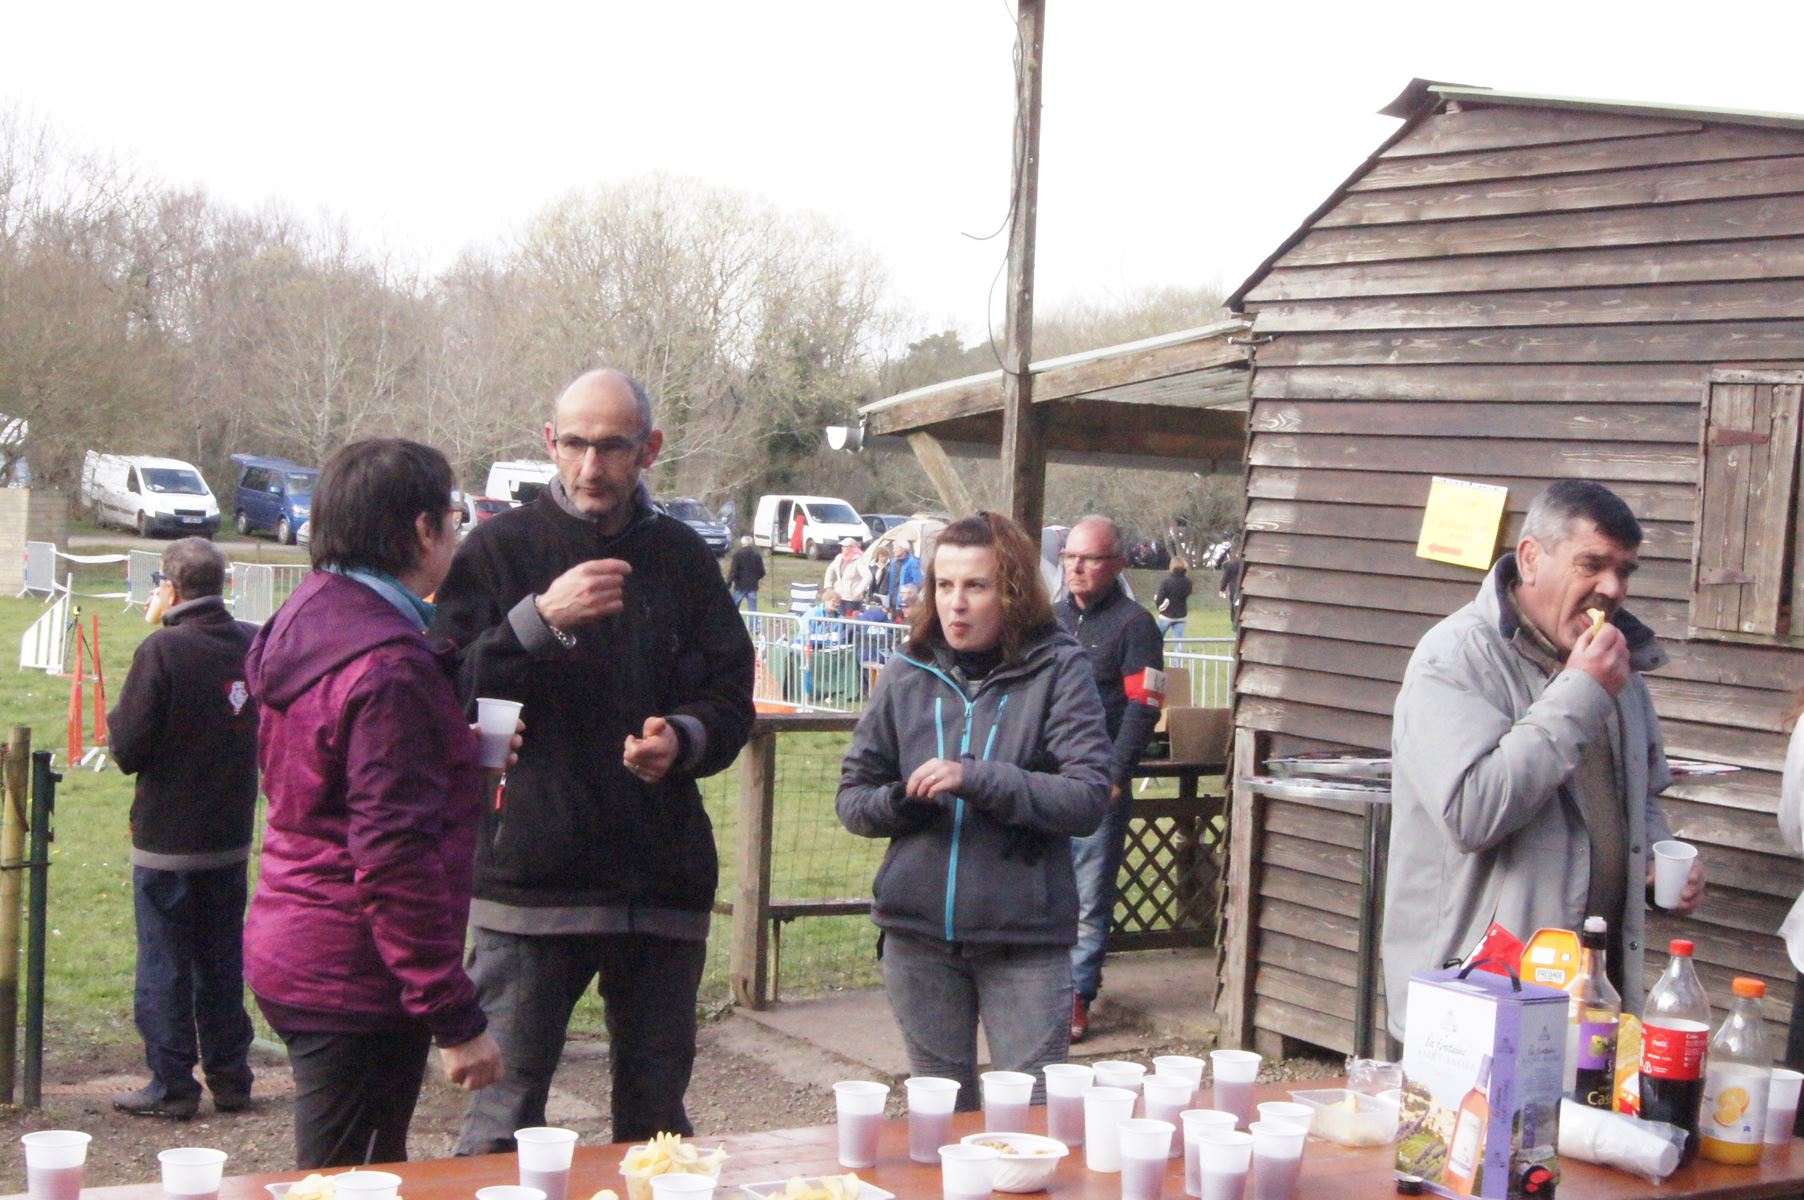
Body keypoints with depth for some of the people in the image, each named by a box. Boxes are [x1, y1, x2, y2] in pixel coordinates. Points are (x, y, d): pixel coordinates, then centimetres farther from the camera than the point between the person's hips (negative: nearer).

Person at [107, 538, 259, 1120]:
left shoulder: (162, 650, -17)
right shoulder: (253, 644, -2)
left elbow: (128, 749, -15)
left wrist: (115, 717, 4)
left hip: (166, 840, -5)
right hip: (232, 835, 5)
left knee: (164, 965, 5)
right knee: (223, 963, 16)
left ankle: (171, 1086, 10)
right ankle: (230, 1077, 21)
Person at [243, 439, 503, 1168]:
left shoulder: (309, 617, 8)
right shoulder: (388, 667, -21)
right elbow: (395, 860, -24)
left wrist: (463, 752, 14)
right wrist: (456, 1018, -21)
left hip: (290, 948, 10)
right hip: (355, 977, -10)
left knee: (333, 1184, 20)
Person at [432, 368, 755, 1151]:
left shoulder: (683, 558, 11)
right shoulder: (501, 549, 2)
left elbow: (731, 699, 10)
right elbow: (449, 695, -8)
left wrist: (683, 739, -11)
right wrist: (540, 619, -21)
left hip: (662, 883, 3)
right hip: (531, 877, -3)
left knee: (657, 1119, 12)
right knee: (504, 1122, -1)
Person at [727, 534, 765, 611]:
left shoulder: (738, 554, -6)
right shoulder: (757, 555, 5)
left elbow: (733, 570, -12)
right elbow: (762, 573, 7)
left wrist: (728, 584, -8)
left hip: (740, 586, -3)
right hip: (753, 586, 3)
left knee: (733, 608, 5)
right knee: (753, 610, 5)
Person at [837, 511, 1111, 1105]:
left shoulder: (1057, 670, -5)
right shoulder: (908, 674, 4)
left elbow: (1088, 798, -14)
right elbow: (851, 797, 9)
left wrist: (976, 779, -23)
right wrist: (897, 801, -12)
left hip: (1024, 936, -3)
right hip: (917, 932, 3)